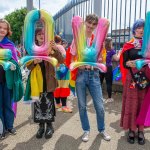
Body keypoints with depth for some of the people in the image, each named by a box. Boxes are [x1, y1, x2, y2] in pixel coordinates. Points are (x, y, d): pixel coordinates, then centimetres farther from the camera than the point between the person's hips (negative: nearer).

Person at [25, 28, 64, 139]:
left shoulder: (50, 47, 0)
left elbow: (61, 61, -11)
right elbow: (28, 66, 0)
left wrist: (56, 49, -27)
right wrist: (34, 61, -21)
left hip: (48, 80, -2)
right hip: (36, 80, 2)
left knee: (48, 103, 2)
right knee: (38, 103, 7)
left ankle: (49, 126, 17)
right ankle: (41, 126, 21)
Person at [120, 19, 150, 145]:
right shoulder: (128, 45, 4)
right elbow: (124, 63, 0)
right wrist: (130, 63, -21)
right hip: (132, 77, -1)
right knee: (131, 103, 1)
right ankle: (131, 129, 13)